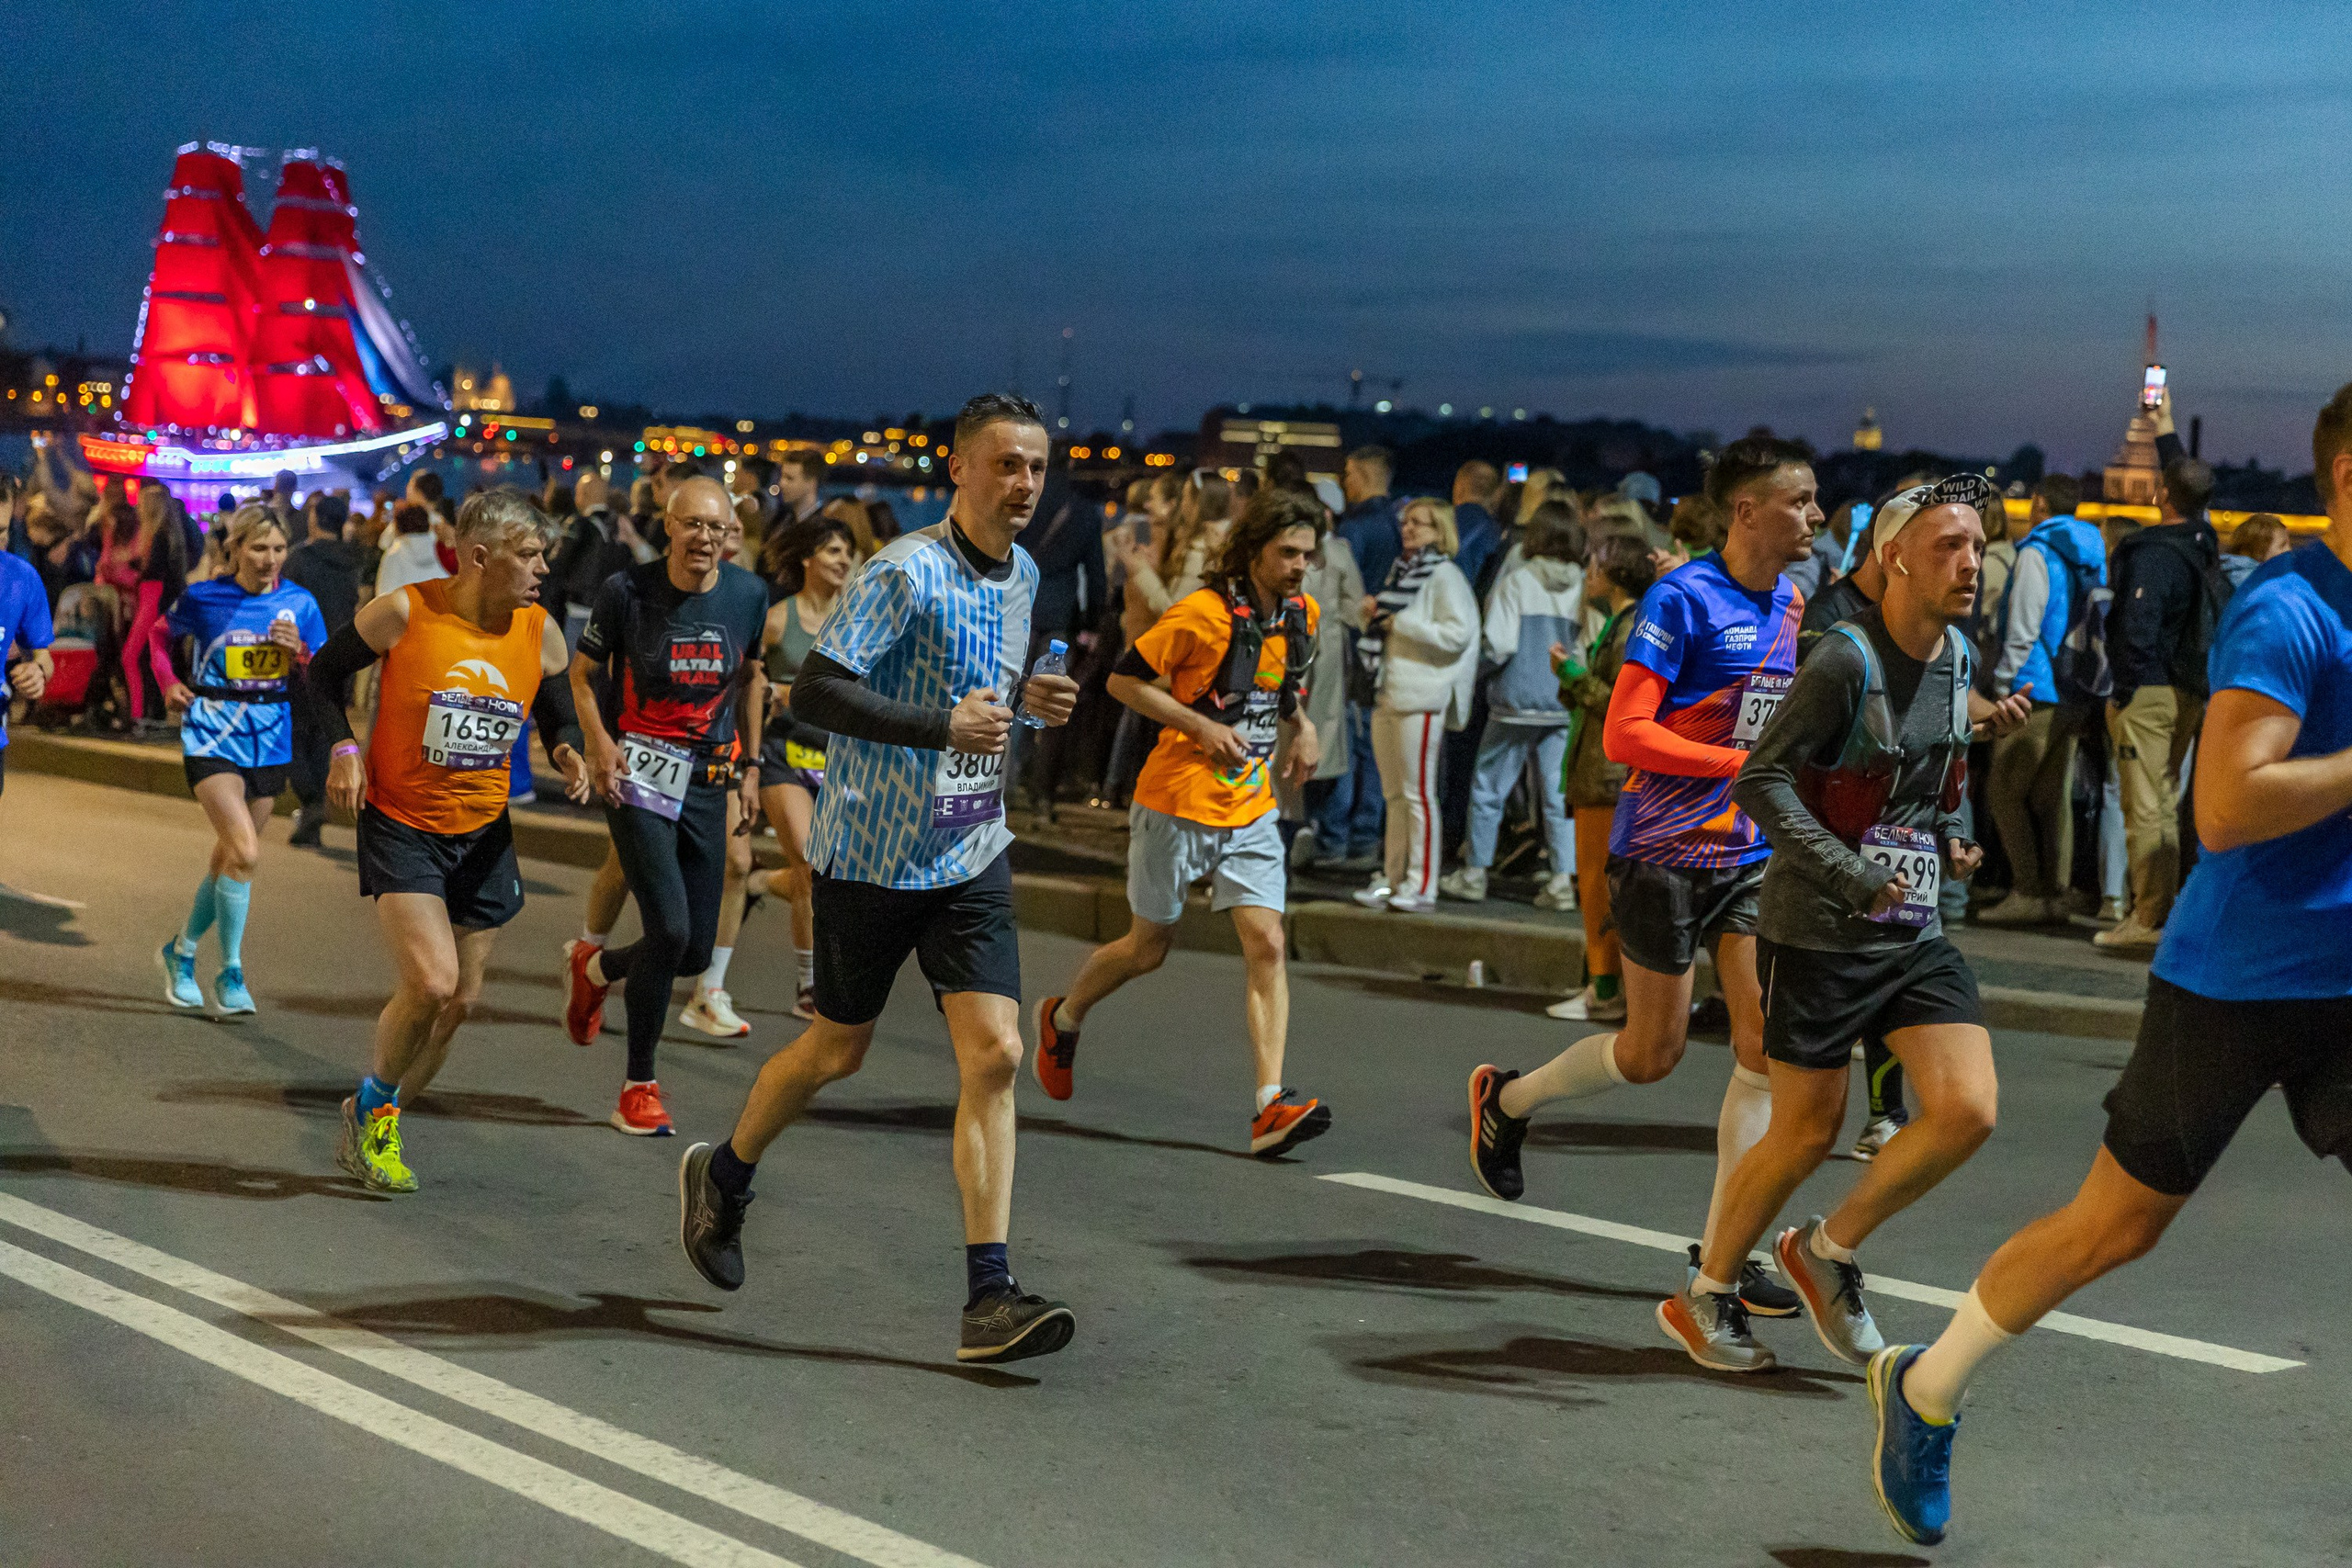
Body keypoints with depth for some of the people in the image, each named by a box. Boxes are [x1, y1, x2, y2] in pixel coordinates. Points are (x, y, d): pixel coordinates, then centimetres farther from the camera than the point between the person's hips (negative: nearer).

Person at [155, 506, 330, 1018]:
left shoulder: (299, 603, 0)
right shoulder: (203, 598, -6)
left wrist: (299, 652, -15)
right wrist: (170, 685, 0)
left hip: (271, 743, 4)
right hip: (212, 739, -4)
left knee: (229, 859, 14)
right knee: (245, 853, -19)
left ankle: (182, 952, 37)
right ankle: (231, 973, -6)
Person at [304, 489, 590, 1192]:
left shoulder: (541, 634, -4)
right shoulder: (404, 613, -14)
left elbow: (559, 717, 11)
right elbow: (324, 674, 0)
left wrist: (568, 755, -12)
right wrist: (343, 748, -14)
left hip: (483, 832, 5)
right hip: (400, 823, -5)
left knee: (459, 1001, 9)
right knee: (430, 982, -20)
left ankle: (374, 1128, 31)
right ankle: (375, 1104, 8)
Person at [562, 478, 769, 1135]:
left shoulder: (747, 595, 0)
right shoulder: (626, 591, -10)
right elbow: (583, 671, 3)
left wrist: (750, 764, 17)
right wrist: (599, 741, -13)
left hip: (706, 782, 4)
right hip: (638, 771, -4)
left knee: (695, 950, 4)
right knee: (669, 928, -18)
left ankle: (594, 967, 38)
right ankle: (639, 1086, -1)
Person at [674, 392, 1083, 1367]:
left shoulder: (1021, 576, 9)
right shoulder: (907, 572, -16)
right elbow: (815, 691, -22)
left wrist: (1023, 700, 6)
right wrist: (943, 725, -28)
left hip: (972, 855, 6)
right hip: (874, 849, -6)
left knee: (994, 1054, -8)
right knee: (838, 1050, 9)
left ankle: (988, 1300, -9)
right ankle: (722, 1177, 39)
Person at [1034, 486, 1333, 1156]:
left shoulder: (1303, 615, 5)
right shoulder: (1202, 612, -16)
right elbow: (1124, 680, -11)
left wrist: (1301, 724, 6)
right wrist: (1204, 727, -19)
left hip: (1252, 809, 5)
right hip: (1178, 804, -5)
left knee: (1266, 943, -11)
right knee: (1148, 947, 9)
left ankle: (1270, 1106, -15)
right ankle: (1062, 1019, 39)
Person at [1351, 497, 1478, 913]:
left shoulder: (1445, 576, -7)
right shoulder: (1401, 570, 18)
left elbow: (1459, 633, -17)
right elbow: (1380, 620, 29)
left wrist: (1402, 622, -14)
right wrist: (1370, 610, 6)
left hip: (1421, 697, -8)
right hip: (1387, 692, 8)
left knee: (1418, 792, -7)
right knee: (1393, 793, 12)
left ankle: (1421, 886, -5)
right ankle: (1392, 878, 17)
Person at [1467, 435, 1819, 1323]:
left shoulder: (1791, 605, 9)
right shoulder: (1682, 599, -15)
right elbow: (1624, 734, -20)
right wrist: (1748, 765, -23)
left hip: (1753, 857, 7)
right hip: (1665, 851, -6)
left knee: (1766, 1044, -1)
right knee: (1653, 1054, 3)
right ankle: (1506, 1100, 30)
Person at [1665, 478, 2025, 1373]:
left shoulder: (1960, 657, 7)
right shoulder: (1845, 662, -17)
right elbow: (1760, 781, -19)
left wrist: (1949, 835, 8)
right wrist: (1848, 873, -25)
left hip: (1916, 933, 7)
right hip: (1819, 935, -7)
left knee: (1968, 1110, -7)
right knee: (1807, 1134, 2)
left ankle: (1829, 1250, 15)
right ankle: (1704, 1296, 23)